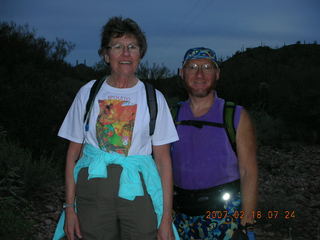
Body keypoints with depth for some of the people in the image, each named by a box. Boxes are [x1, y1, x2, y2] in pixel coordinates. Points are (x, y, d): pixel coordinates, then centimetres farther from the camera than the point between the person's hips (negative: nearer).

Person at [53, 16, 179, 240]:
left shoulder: (154, 98, 3)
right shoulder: (88, 93, 5)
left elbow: (163, 159, 0)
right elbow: (73, 152, 5)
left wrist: (166, 218, -6)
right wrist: (69, 207, -1)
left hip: (139, 193, 0)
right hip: (93, 188, 1)